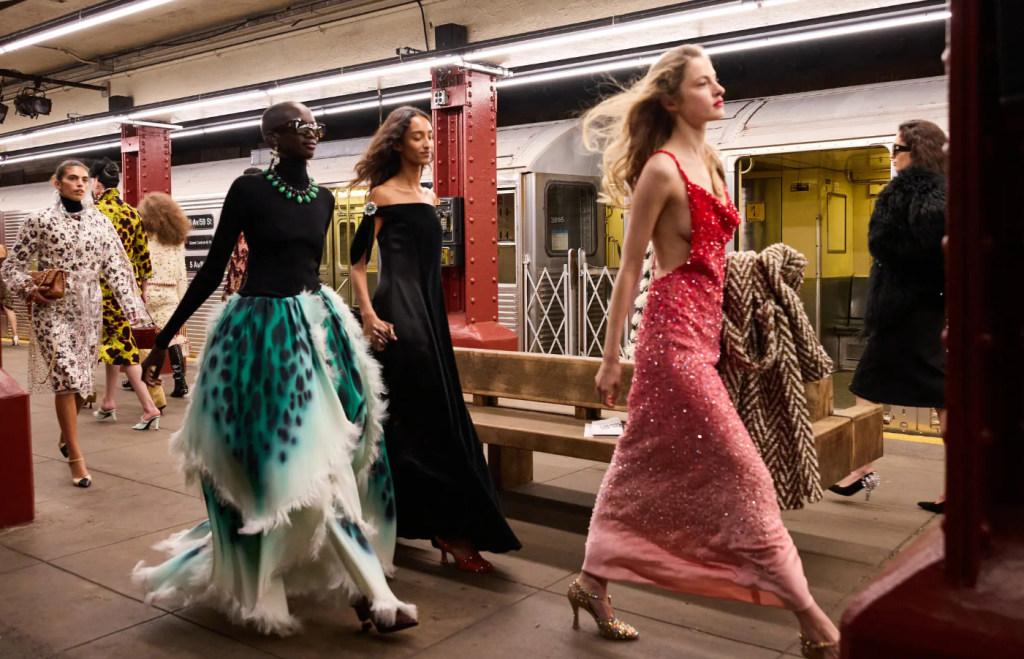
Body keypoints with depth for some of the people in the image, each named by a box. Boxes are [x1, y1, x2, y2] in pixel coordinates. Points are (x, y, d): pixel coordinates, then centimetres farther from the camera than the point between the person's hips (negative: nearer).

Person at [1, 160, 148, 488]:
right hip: (53, 309, -3)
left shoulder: (99, 221, 5)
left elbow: (117, 267, 2)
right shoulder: (39, 221, -3)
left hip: (89, 309, 4)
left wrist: (133, 308, -5)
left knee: (82, 379, 12)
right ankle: (76, 458, -3)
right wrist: (29, 289, -16)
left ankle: (66, 436, 38)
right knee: (66, 378, -10)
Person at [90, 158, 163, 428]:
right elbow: (143, 253, 11)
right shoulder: (131, 213, 8)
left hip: (105, 289, -7)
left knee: (123, 346, -4)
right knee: (114, 342, 17)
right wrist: (144, 285, 18)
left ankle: (149, 408, -8)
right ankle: (108, 402, 25)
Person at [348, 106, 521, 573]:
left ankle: (405, 517, 23)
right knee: (430, 420, -9)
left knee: (407, 422, 12)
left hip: (429, 312, 8)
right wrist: (369, 316, -18)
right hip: (400, 314, -8)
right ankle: (451, 528, -4)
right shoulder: (384, 194, -4)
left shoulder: (429, 198, 18)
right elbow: (357, 260, -7)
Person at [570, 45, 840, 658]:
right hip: (674, 333, -9)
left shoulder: (709, 162, 15)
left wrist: (722, 330, 17)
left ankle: (593, 584, 28)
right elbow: (630, 268, -9)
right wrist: (612, 358, -7)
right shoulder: (662, 169, -10)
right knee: (742, 475, -4)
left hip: (700, 333, 9)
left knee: (646, 469, 14)